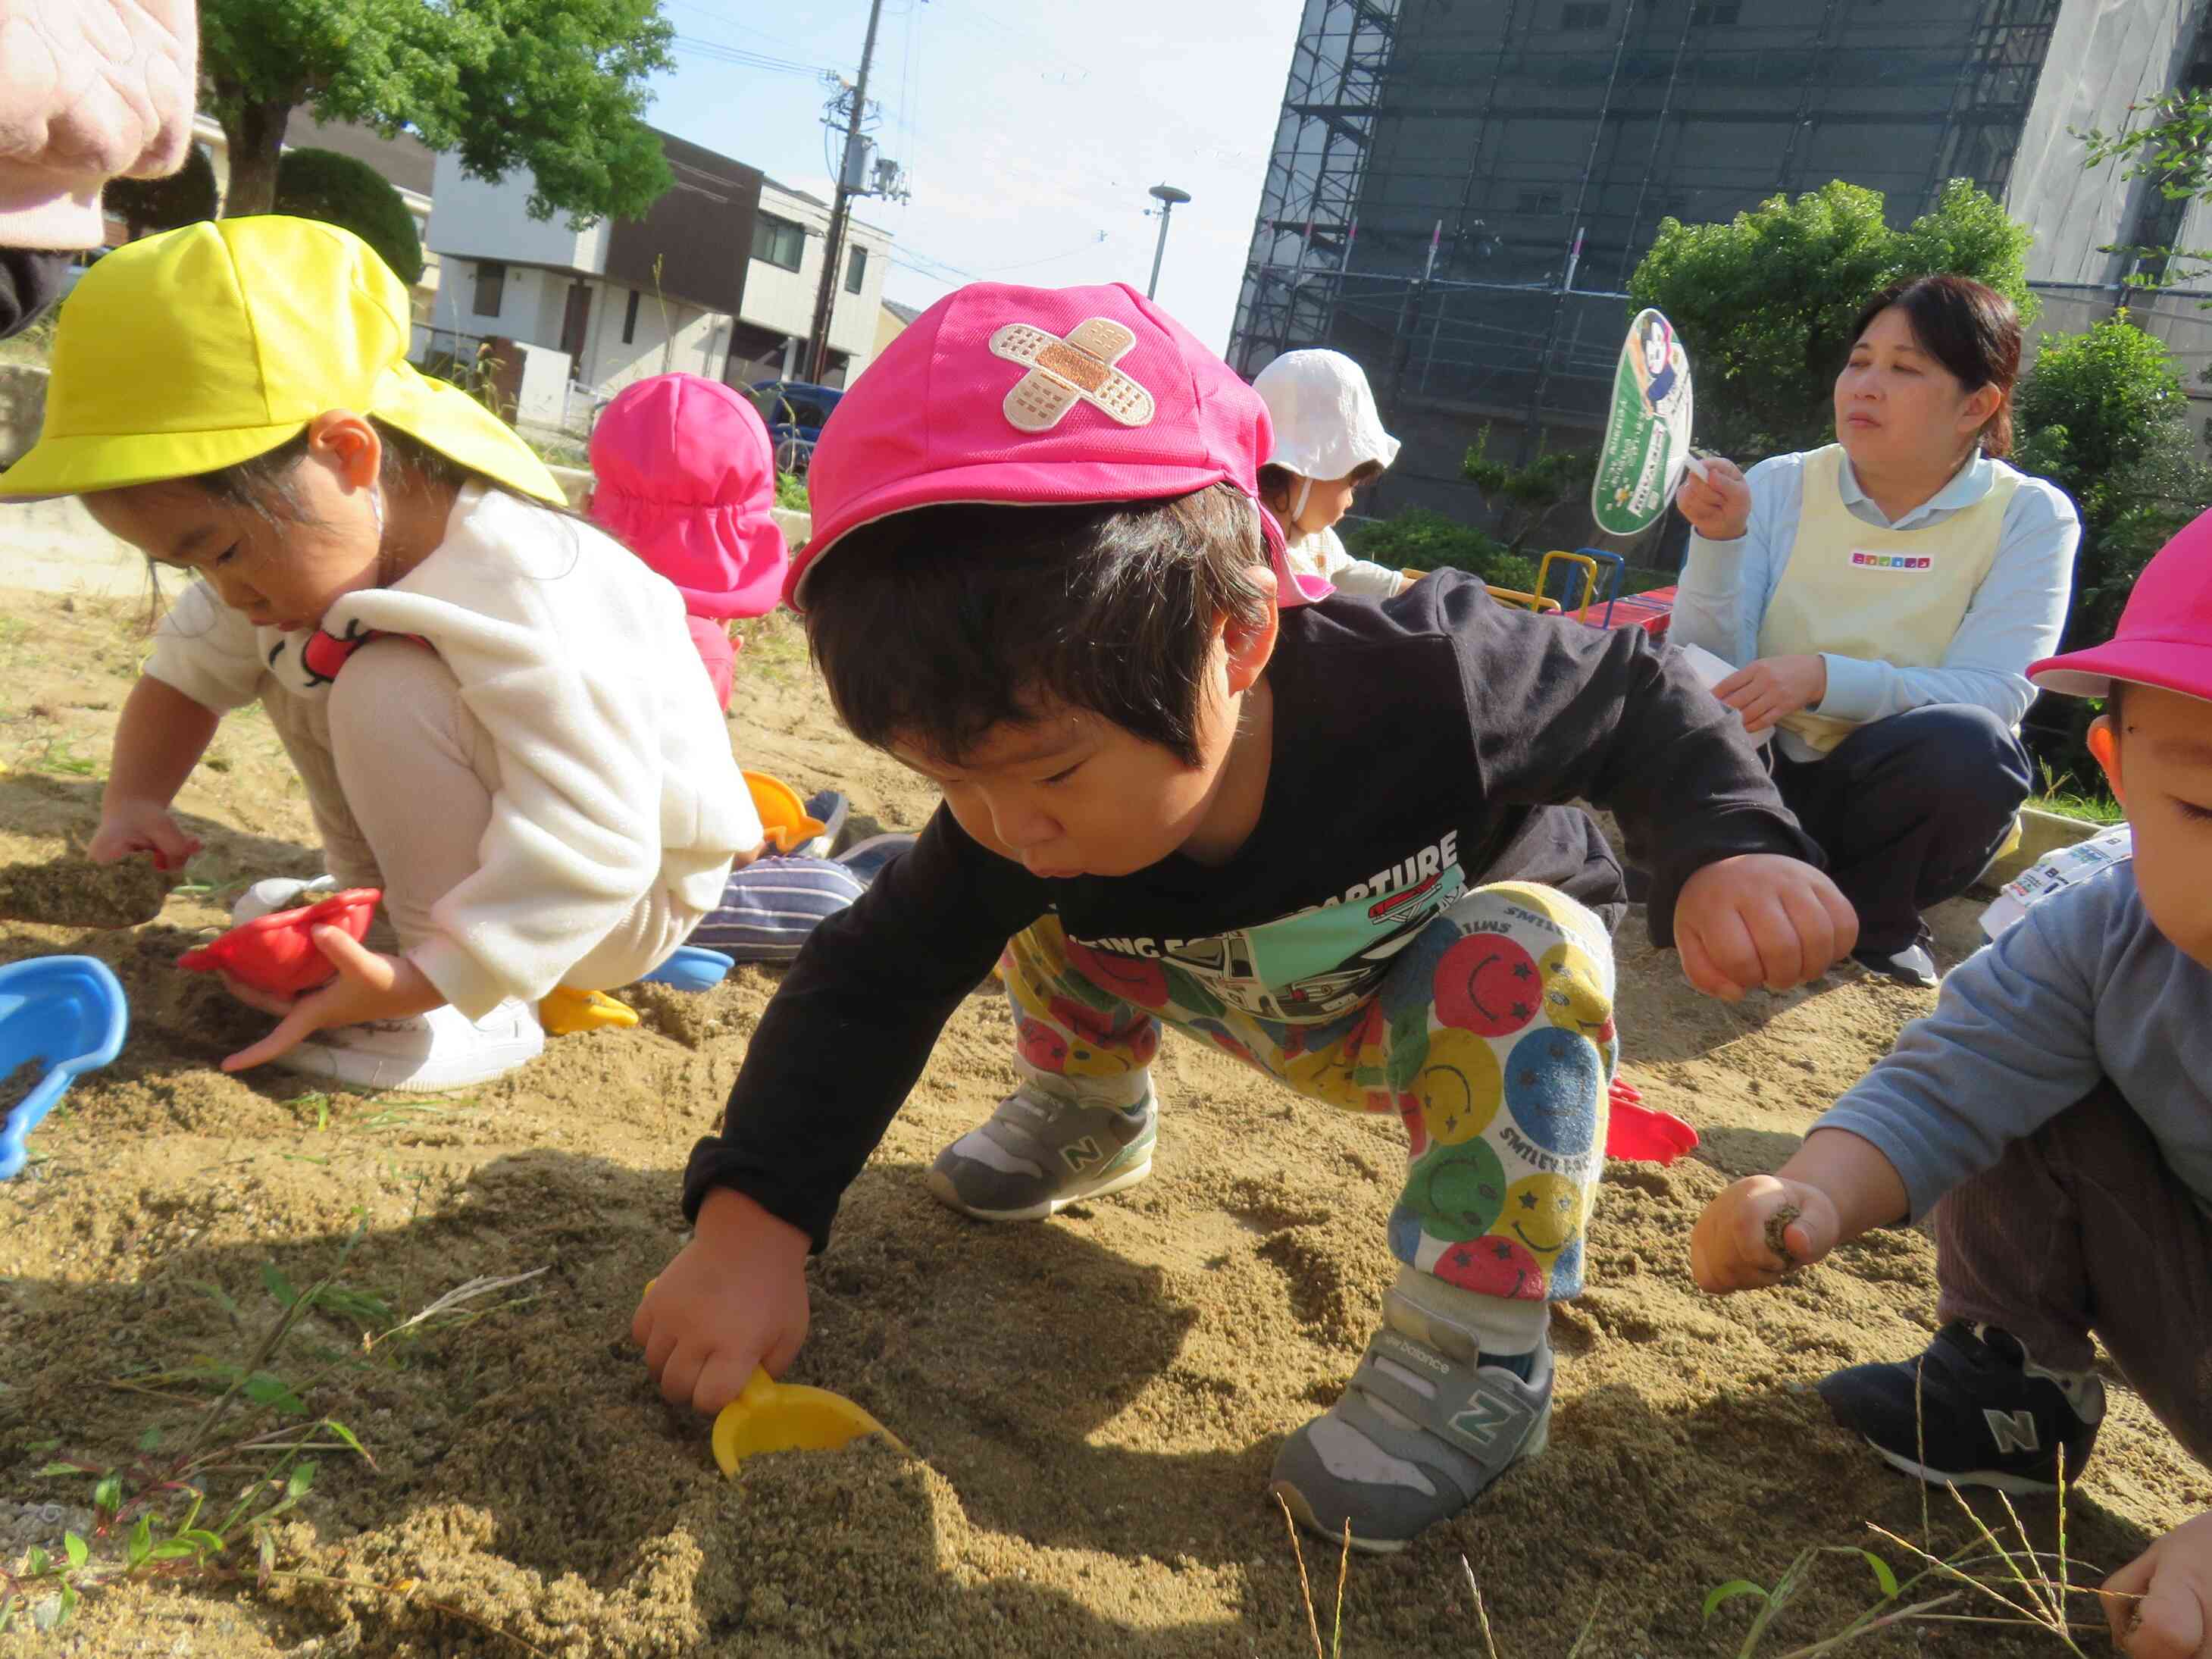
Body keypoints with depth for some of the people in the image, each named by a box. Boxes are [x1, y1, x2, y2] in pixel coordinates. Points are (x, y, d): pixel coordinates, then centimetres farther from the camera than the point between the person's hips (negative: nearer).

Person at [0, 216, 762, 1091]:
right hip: (518, 849, 8)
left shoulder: (527, 602, -36)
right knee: (289, 653, 3)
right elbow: (187, 671, 5)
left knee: (386, 690, -30)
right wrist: (132, 804, -11)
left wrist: (413, 985, -40)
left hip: (627, 896, -8)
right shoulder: (309, 536, -9)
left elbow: (591, 858, -38)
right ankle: (380, 908, 5)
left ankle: (482, 1019, -18)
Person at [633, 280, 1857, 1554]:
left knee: (1525, 948, -36)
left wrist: (1729, 852, -43)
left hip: (1482, 1008, -3)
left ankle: (1476, 1356, -22)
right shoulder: (1024, 824, -28)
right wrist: (751, 1223, -33)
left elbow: (1638, 698, -24)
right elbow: (871, 982, -22)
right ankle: (1091, 1119, 18)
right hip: (1258, 1007, 4)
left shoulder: (1419, 684, -41)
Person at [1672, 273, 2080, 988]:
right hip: (1767, 777, 1)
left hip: (1898, 799, 0)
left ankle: (1873, 918, -3)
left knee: (1964, 743, -34)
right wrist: (1719, 540, -24)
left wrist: (1823, 677, -31)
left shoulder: (2030, 516, -4)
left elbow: (1992, 694, -18)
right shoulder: (1779, 486, -2)